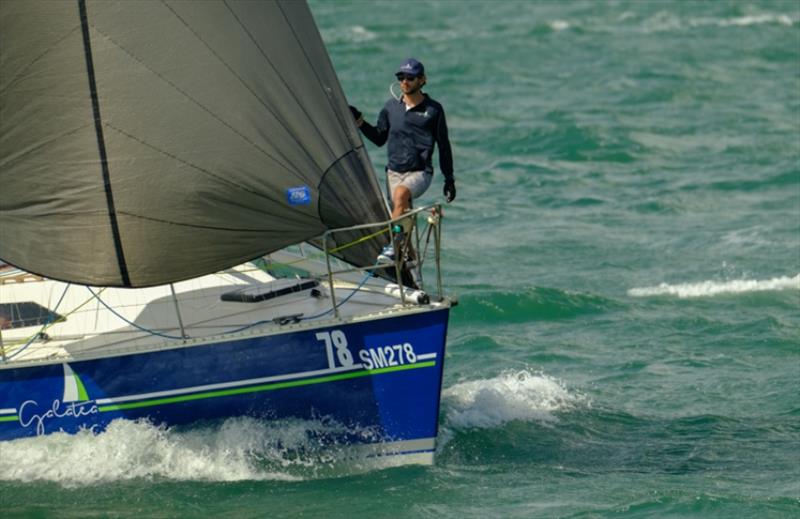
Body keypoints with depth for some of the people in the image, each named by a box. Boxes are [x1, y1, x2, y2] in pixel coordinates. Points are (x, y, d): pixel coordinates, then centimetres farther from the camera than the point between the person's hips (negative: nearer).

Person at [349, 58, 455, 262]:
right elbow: (379, 138, 18)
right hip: (394, 171, 5)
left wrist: (449, 179, 6)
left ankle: (392, 248, -40)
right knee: (402, 216, 0)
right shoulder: (391, 107, 9)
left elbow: (443, 145, 6)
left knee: (400, 193, -33)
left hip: (420, 172, -5)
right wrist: (360, 122, 3)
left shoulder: (433, 109, 0)